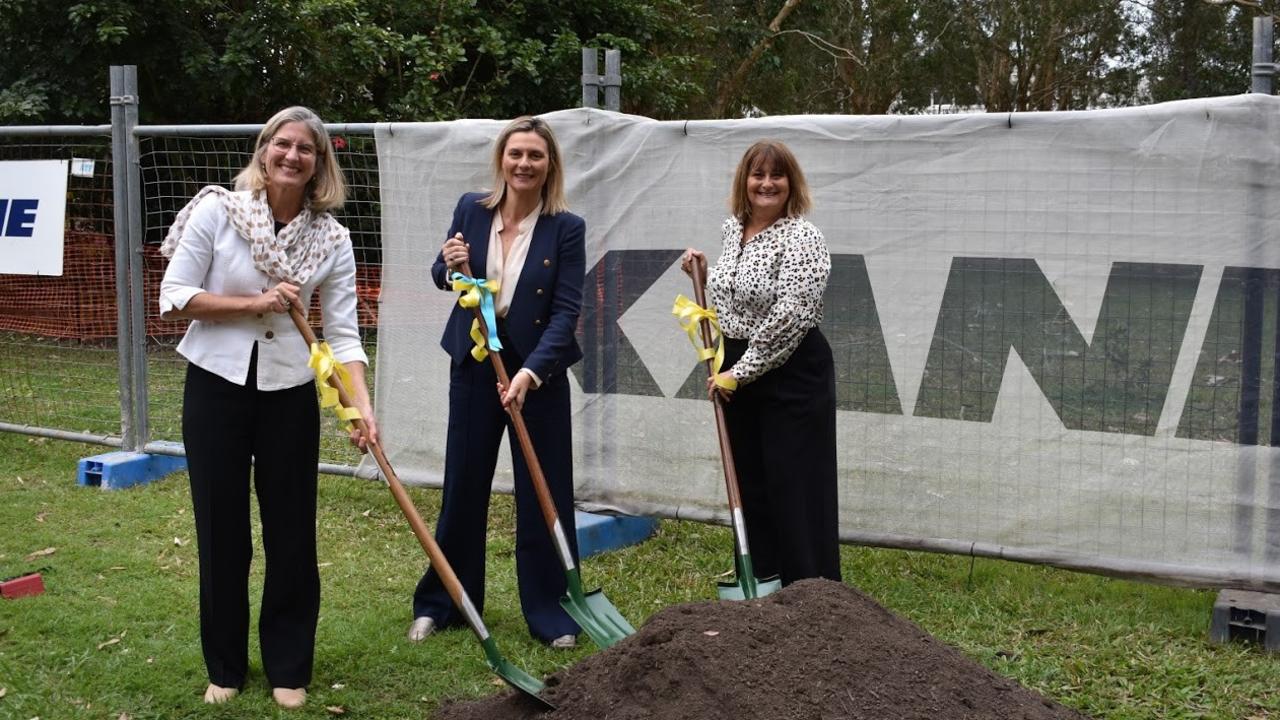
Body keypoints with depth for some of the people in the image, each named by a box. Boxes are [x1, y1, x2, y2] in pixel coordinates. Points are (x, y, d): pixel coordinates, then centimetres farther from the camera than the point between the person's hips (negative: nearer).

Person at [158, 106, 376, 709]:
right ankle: (224, 666, 23)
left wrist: (361, 405, -19)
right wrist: (256, 303, -15)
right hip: (217, 383, -1)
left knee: (291, 528, 6)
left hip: (289, 390, 1)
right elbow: (174, 297, -7)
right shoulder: (217, 211, -6)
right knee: (221, 527, 7)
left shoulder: (331, 237, -2)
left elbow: (343, 332, -6)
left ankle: (288, 667, 21)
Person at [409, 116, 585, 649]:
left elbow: (566, 311, -14)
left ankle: (552, 614, 16)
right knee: (462, 486, 11)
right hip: (473, 364, 3)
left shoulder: (566, 228, -10)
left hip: (538, 369, -2)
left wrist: (530, 372, -25)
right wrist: (448, 265, -13)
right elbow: (443, 279, 11)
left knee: (545, 493, 3)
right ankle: (440, 604, 26)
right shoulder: (471, 210, -2)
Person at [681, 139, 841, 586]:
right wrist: (702, 273, 7)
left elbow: (789, 316, -21)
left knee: (795, 485, -2)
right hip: (738, 373, 8)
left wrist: (741, 372, -18)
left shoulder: (802, 239, -15)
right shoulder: (731, 230, 9)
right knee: (748, 482, 14)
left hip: (791, 376, -8)